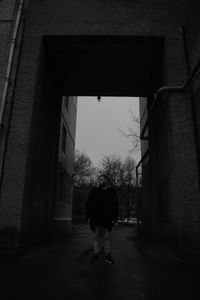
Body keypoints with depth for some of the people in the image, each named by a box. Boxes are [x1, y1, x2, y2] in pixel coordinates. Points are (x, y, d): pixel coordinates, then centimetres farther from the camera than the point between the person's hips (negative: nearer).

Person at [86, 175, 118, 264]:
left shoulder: (111, 191, 6)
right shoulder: (94, 190, 9)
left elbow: (115, 205, 4)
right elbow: (88, 203, 8)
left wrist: (114, 217, -4)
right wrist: (89, 216, 0)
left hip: (107, 218, -1)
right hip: (96, 218, 1)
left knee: (107, 236, 3)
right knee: (96, 236, 5)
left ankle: (107, 255, 13)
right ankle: (96, 254, 14)